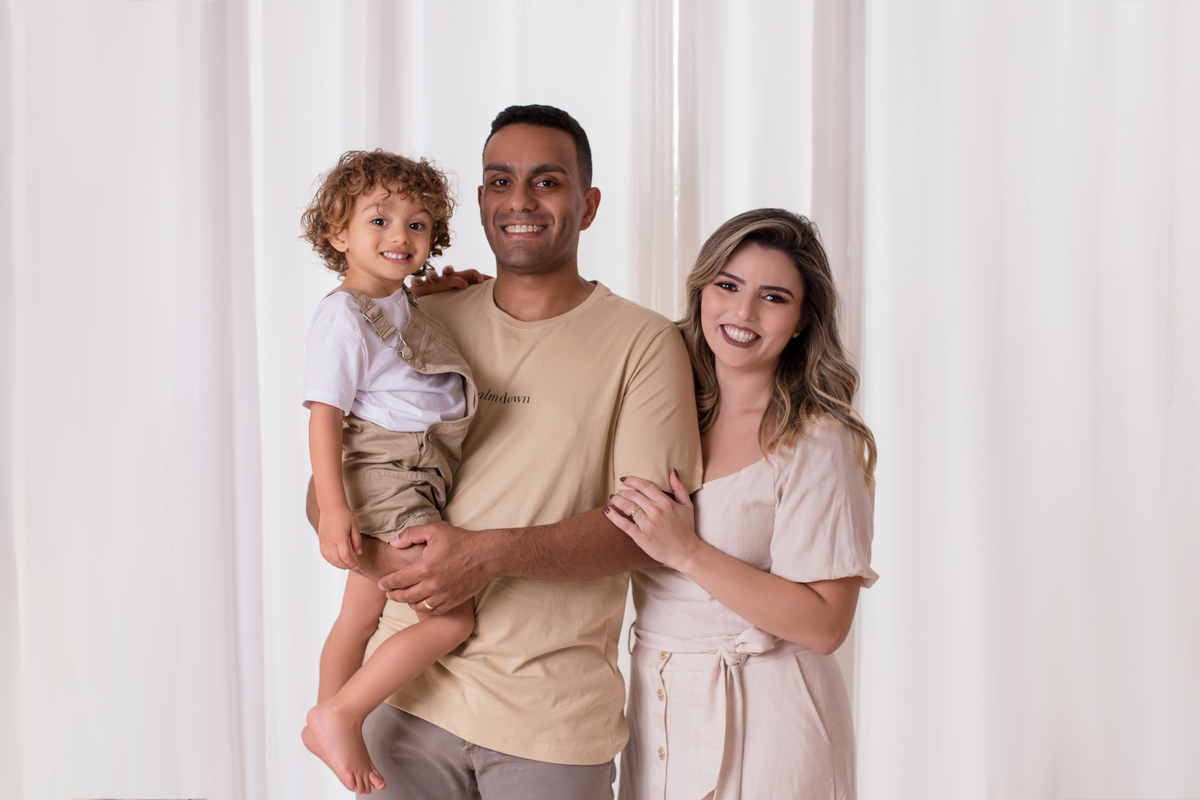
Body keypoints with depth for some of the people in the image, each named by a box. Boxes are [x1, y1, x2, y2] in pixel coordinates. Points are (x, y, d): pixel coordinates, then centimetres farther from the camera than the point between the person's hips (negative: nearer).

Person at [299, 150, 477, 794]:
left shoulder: (403, 304, 14)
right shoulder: (343, 315, -14)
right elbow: (324, 414, -19)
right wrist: (332, 507, -27)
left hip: (413, 486, 10)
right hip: (383, 480, -10)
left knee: (360, 618, 21)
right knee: (453, 618, -14)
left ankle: (329, 725, 38)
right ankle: (339, 717, -5)